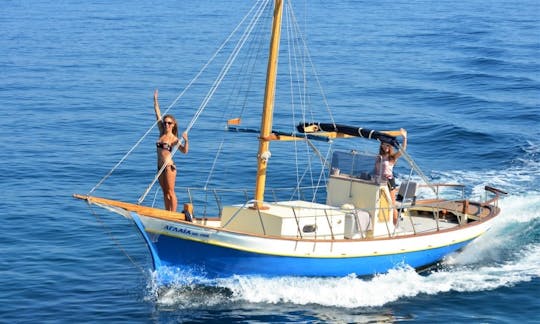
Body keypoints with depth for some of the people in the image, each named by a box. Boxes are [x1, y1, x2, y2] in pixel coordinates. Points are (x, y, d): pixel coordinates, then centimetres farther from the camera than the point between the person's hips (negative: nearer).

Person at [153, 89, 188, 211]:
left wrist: (186, 141, -34)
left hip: (169, 167, -6)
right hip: (160, 167, 6)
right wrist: (155, 100, 11)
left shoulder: (174, 138, -8)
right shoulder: (162, 133, 7)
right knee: (165, 192, 10)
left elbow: (184, 151, -17)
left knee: (170, 192, -3)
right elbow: (158, 115, 9)